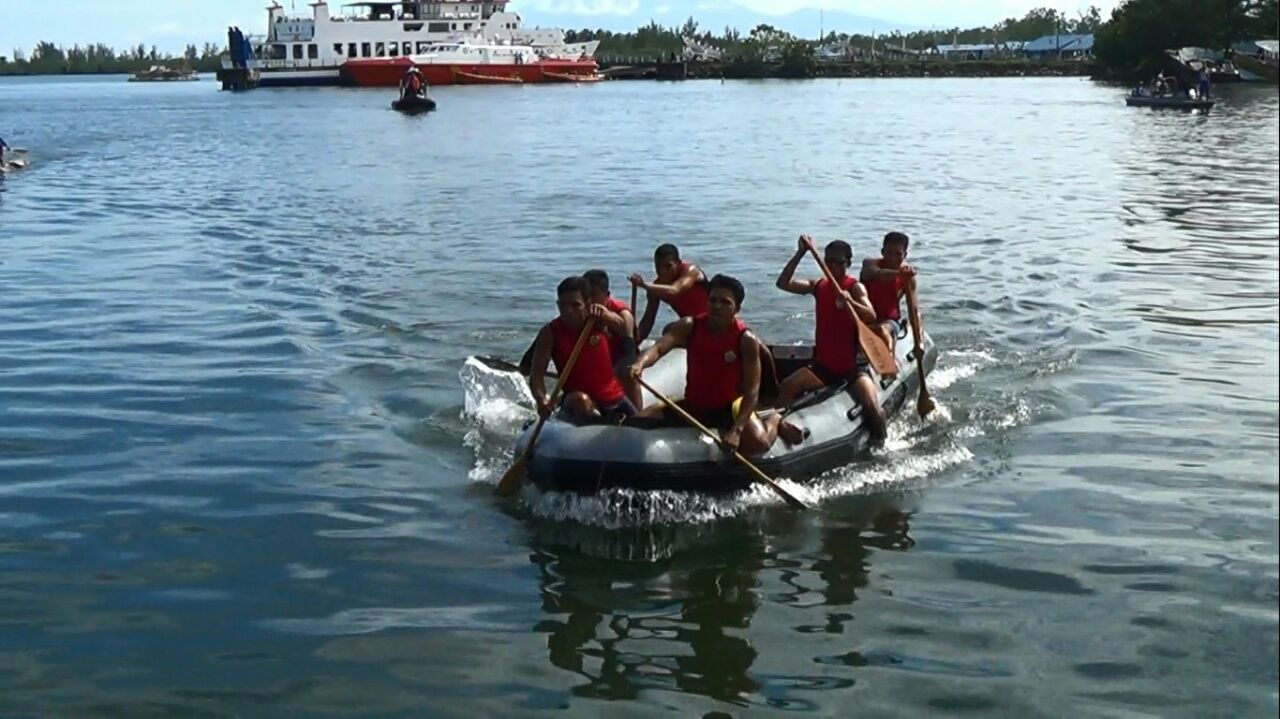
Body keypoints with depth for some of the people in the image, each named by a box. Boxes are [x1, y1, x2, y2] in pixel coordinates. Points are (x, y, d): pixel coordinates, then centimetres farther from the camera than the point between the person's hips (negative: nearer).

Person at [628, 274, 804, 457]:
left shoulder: (746, 339, -18)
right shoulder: (689, 326, -10)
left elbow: (751, 393, -20)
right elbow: (658, 347, -26)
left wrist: (737, 430, -33)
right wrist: (640, 364, -50)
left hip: (730, 407, -3)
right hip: (693, 405, 3)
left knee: (758, 443, -31)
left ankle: (775, 421, 8)